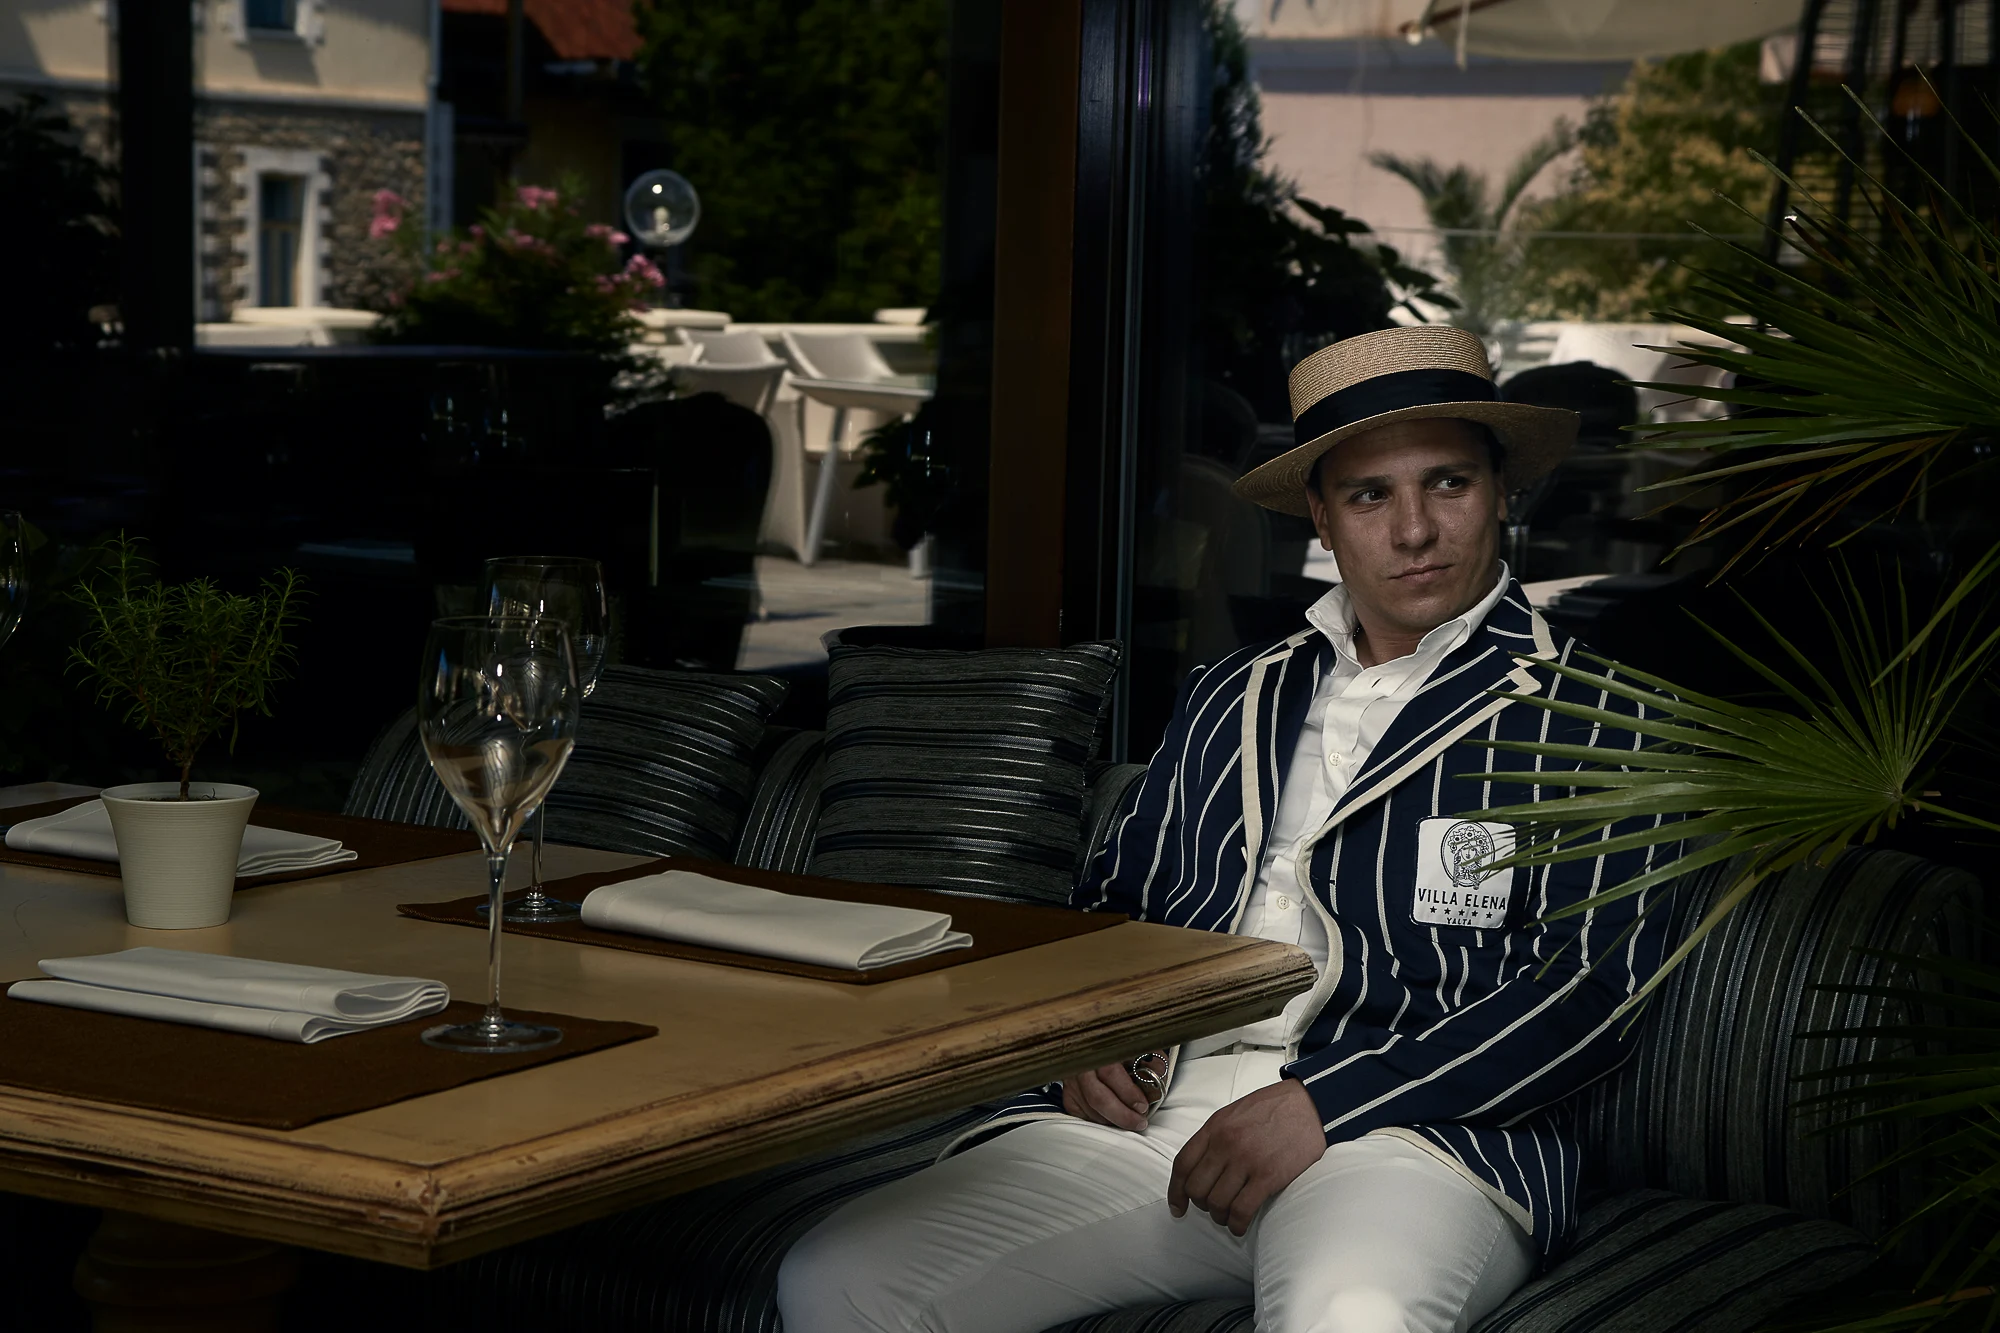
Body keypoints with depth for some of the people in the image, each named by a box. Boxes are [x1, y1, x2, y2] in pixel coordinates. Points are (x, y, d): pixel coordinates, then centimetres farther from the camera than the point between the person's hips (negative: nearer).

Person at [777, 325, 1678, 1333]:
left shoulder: (1580, 715, 7)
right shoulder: (1228, 700, 25)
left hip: (1406, 1131, -5)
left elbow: (1592, 987, -4)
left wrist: (1326, 1104, -13)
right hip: (1149, 1113, 5)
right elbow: (1115, 900, 30)